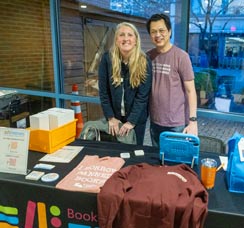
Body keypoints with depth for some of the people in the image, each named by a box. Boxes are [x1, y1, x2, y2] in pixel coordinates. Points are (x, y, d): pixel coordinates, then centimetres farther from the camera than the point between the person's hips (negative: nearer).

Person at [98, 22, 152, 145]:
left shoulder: (144, 61, -13)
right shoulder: (107, 58, -10)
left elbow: (143, 95, -14)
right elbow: (103, 91, -7)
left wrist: (131, 121, -18)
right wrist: (110, 117, -10)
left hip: (137, 118, -1)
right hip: (114, 117, 1)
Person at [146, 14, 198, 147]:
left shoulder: (181, 56, -11)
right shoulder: (148, 56, 3)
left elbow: (190, 90, -10)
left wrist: (193, 120, -14)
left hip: (177, 124, -5)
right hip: (155, 121, 5)